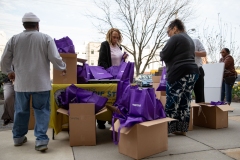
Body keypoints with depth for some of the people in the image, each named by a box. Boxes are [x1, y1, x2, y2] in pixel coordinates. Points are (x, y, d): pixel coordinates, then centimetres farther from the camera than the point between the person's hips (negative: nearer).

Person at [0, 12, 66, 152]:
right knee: (42, 111, 6)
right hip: (41, 82, -3)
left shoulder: (14, 39, 3)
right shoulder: (46, 38, -5)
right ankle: (41, 140, 2)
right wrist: (63, 67, 11)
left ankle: (18, 137, 33)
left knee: (21, 110, 18)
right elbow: (55, 59, -9)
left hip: (21, 83, 3)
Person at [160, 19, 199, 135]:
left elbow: (163, 56, -9)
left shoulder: (175, 38, -5)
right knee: (185, 102, 9)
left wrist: (162, 54, 12)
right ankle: (182, 129, 14)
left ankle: (167, 129, 1)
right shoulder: (189, 39, 24)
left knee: (172, 102, -5)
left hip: (179, 73, -9)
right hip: (192, 72, 10)